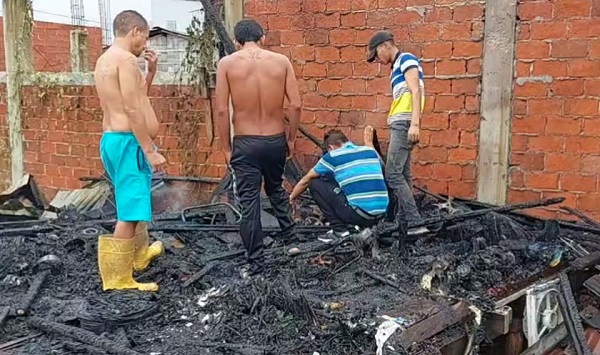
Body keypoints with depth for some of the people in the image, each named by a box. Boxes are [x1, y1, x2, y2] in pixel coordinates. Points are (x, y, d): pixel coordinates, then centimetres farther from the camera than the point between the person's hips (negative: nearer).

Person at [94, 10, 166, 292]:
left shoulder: (105, 60, 16)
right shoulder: (126, 59, -15)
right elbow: (133, 111, -22)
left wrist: (150, 73, 17)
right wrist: (151, 151, -20)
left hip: (113, 140, 11)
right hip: (128, 142, -11)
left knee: (135, 203, 26)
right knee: (130, 212, -6)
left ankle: (140, 252, 44)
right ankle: (117, 279, -1)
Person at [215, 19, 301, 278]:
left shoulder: (227, 63, -4)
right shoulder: (281, 61, 0)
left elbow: (222, 110, -8)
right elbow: (295, 105, -3)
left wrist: (226, 147, 0)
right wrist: (291, 139, 9)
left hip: (245, 144, -3)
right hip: (275, 141, 3)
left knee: (249, 203, 4)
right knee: (276, 189, 28)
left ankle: (256, 263, 9)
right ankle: (289, 237, 37)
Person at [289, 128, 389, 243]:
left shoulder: (332, 156, 4)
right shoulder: (369, 150, 15)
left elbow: (305, 180, 18)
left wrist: (291, 199, 36)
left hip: (360, 214, -6)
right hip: (381, 215, 6)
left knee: (315, 184, 10)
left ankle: (339, 230, 5)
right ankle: (366, 227, 19)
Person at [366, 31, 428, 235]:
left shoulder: (406, 59, -5)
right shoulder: (397, 66, 23)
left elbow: (416, 91, -16)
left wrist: (415, 124, -25)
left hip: (404, 123, -10)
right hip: (399, 124, 10)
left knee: (392, 174, -14)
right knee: (402, 174, 9)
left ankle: (416, 223, -15)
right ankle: (403, 221, 13)